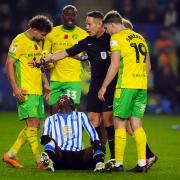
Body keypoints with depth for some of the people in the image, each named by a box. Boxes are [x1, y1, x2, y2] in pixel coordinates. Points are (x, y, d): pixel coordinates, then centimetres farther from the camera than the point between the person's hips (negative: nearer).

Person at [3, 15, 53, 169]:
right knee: (32, 124, -10)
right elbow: (9, 64, -13)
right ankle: (40, 161, -9)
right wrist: (15, 87, -20)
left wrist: (45, 82, 15)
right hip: (25, 91, -9)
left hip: (37, 91, 9)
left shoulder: (37, 43, 16)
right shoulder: (19, 41, -10)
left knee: (35, 126, 8)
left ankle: (11, 155, 15)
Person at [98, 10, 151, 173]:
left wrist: (104, 87, -6)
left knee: (120, 124, 1)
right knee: (136, 125, 8)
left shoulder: (116, 38, -4)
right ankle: (142, 163, 2)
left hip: (126, 85, -6)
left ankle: (118, 164, -1)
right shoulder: (139, 37, 17)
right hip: (142, 86, 6)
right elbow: (148, 66, 19)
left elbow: (115, 65, -11)